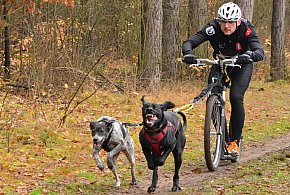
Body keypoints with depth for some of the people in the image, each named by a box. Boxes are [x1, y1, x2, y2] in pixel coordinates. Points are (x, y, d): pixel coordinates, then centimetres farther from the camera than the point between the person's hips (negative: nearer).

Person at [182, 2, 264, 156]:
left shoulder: (246, 29, -29)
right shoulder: (213, 28, -26)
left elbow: (260, 52, -39)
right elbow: (189, 42, -32)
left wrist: (250, 55, -62)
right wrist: (188, 53, -54)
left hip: (241, 65, -2)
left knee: (236, 97, -24)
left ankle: (234, 142, -13)